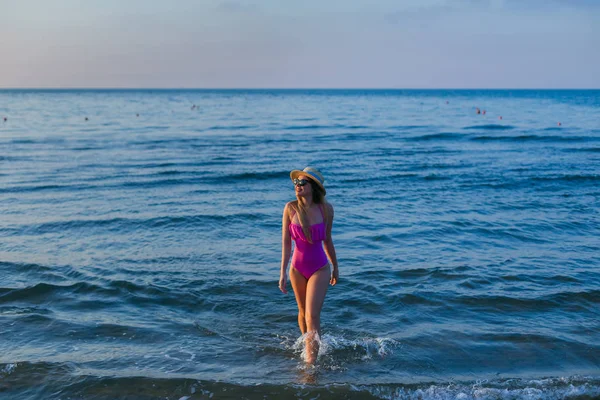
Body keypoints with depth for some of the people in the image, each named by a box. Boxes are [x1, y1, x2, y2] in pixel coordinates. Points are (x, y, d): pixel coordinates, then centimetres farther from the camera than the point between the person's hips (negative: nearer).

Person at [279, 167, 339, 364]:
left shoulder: (326, 209, -8)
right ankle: (307, 345, 42)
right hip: (297, 268, 2)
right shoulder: (290, 208, -10)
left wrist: (335, 267, 13)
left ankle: (311, 361, -6)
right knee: (303, 312, 17)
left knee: (312, 316, -11)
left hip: (320, 269, -1)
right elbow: (286, 242, -8)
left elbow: (327, 240, 5)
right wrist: (283, 272, -11)